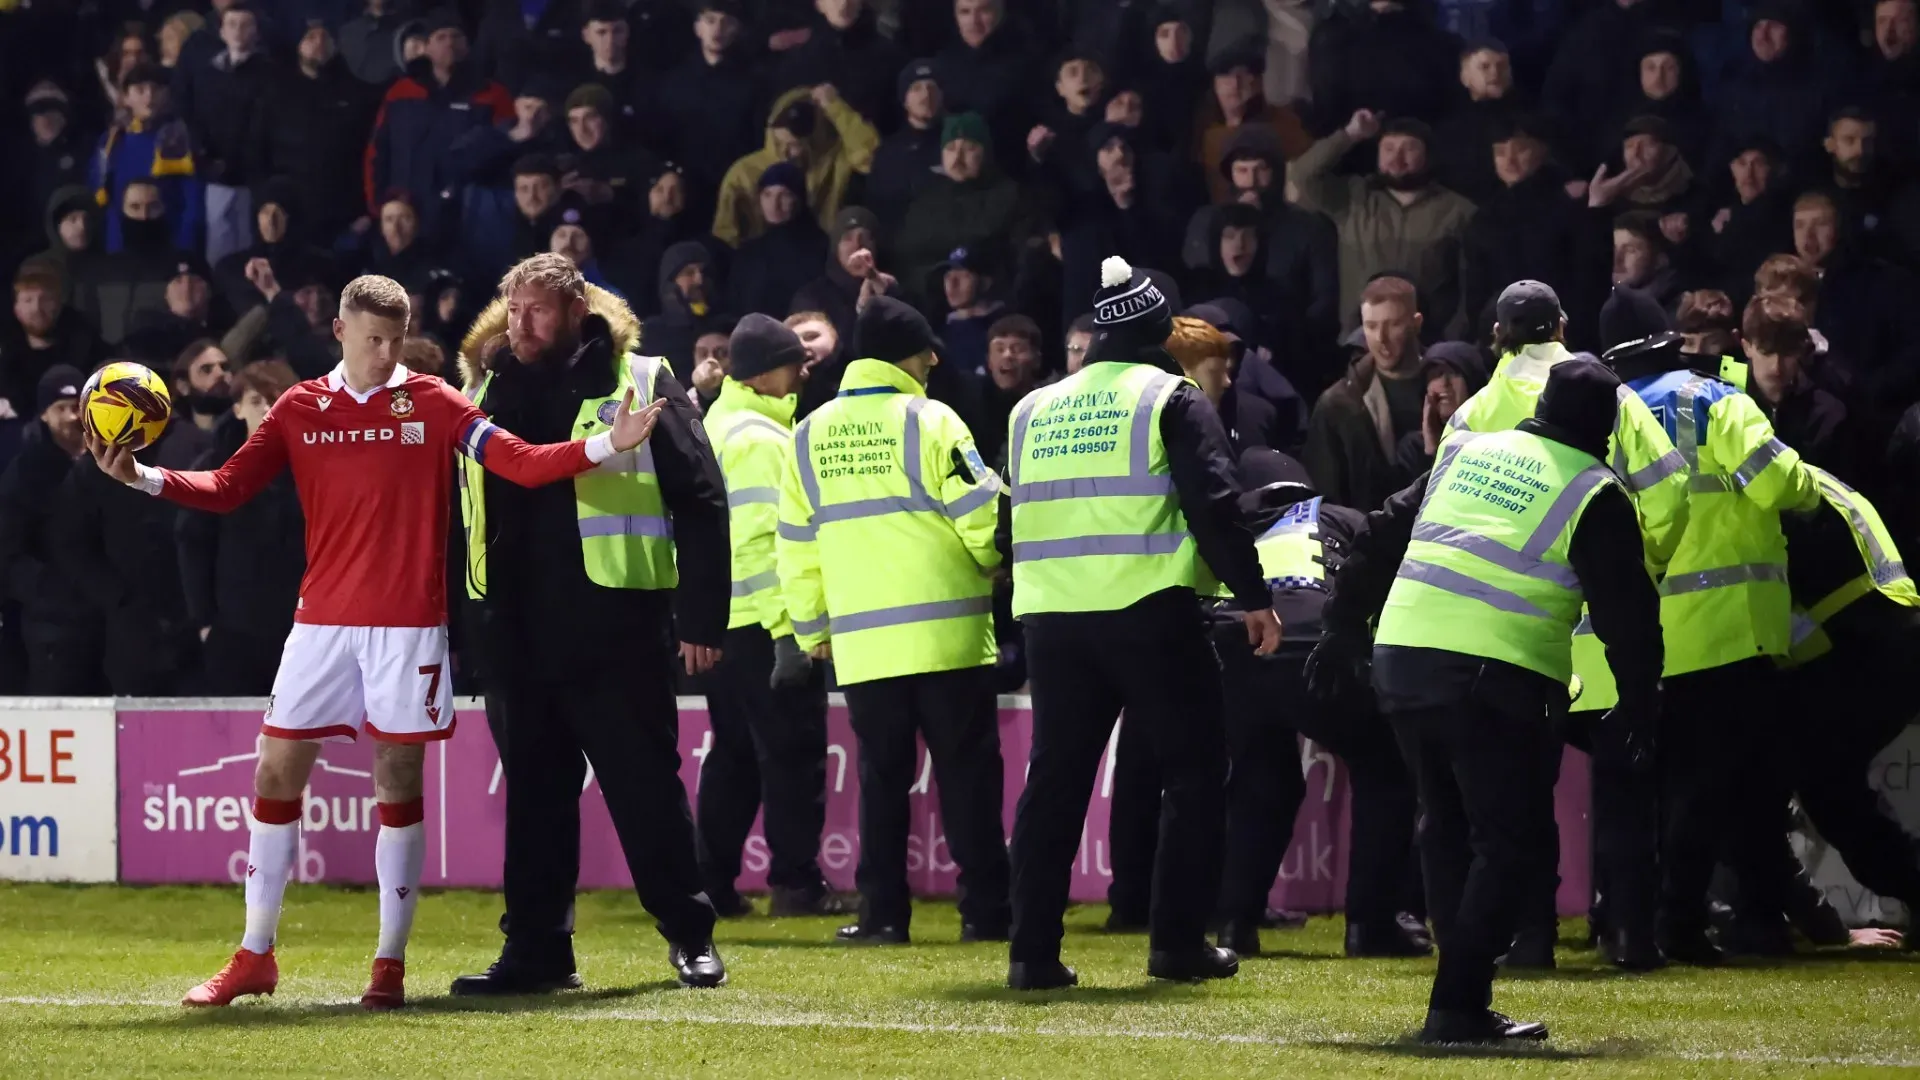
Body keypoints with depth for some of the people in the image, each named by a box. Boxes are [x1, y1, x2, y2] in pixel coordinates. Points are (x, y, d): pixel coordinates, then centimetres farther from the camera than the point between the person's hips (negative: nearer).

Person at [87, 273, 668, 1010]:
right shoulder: (299, 410, 6)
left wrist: (606, 446, -17)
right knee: (277, 774, 1)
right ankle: (254, 958, 12)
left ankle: (390, 966, 7)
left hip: (408, 625, -2)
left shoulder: (433, 404, 2)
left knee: (399, 783, 0)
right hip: (322, 619, 2)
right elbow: (226, 490, 2)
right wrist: (141, 477, -11)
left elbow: (524, 465, -4)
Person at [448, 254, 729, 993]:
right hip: (515, 631, 4)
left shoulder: (639, 385, -1)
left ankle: (691, 936, 13)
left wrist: (702, 617, -10)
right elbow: (453, 510, 18)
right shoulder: (485, 392, 13)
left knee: (646, 785, 2)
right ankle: (536, 950, 12)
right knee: (533, 793, 8)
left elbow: (699, 502, -5)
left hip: (615, 625, -4)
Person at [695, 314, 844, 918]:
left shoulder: (714, 429, 17)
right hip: (766, 620, -9)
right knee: (792, 753, -4)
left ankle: (711, 883, 12)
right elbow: (765, 542, -21)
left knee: (734, 755, 13)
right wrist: (789, 630, -23)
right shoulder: (761, 439, -13)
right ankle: (795, 883, -3)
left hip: (719, 620, 9)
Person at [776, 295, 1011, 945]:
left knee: (881, 776, 9)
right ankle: (984, 909, 1)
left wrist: (812, 630, 21)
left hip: (860, 641, 3)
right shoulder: (927, 421, -7)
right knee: (965, 770, 2)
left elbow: (797, 546, 11)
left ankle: (882, 912, 4)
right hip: (946, 633, -3)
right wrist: (993, 562, 13)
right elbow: (984, 515, -9)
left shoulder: (810, 435, 7)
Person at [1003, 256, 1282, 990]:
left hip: (1052, 618, 5)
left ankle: (1033, 951, 3)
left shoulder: (1033, 412, 15)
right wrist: (1253, 597, -6)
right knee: (1194, 770, 7)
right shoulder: (1171, 400, -1)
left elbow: (1016, 519, 19)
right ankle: (1178, 942, 1)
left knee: (1055, 779, 9)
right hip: (1149, 615, -5)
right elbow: (1215, 507, -9)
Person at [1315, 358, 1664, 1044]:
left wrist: (1343, 633, 29)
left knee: (1448, 828, 19)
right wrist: (1639, 698, 13)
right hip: (1498, 680, -6)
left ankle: (1464, 993, 18)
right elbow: (1625, 607, 0)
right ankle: (1457, 1006, -8)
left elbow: (1381, 541, 23)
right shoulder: (1594, 494, 3)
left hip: (1399, 657, 6)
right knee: (1513, 842, 1)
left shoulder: (1467, 454, 20)